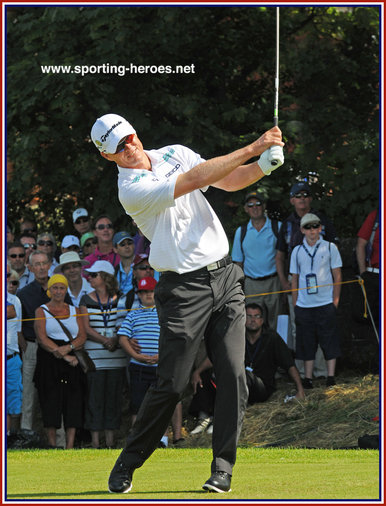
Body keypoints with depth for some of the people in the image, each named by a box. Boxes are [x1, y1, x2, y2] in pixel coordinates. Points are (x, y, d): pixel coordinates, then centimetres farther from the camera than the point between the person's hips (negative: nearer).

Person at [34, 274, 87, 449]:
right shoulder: (41, 311, 6)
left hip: (72, 360, 3)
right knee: (51, 402, -8)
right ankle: (52, 445, -4)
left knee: (73, 404, -6)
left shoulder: (74, 311, 16)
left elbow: (82, 336, 7)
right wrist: (62, 354, -15)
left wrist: (69, 347, -14)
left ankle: (70, 446, -7)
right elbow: (42, 338, -6)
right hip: (49, 362, -3)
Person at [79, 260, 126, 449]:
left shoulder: (118, 300, 6)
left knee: (114, 395, 3)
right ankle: (95, 439, -1)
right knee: (94, 396, -4)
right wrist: (104, 340, -16)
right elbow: (86, 328, -2)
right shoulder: (87, 300, 4)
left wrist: (116, 340, -14)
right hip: (94, 354, -1)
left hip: (116, 354, 1)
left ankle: (110, 438, 9)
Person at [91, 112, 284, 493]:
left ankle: (223, 466, 1)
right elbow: (195, 180, -21)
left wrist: (262, 166, -14)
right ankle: (128, 462, 10)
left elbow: (228, 180, 7)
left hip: (224, 277, 5)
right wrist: (252, 148, -21)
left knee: (233, 375, -5)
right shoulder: (131, 191, -13)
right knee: (171, 385, -6)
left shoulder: (174, 154, 10)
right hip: (183, 289, -5)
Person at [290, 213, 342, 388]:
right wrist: (295, 304, 8)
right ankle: (308, 378, 9)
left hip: (325, 303, -2)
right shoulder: (297, 251, 8)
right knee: (306, 342, 4)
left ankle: (331, 377, 5)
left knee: (329, 341, -1)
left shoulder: (330, 248, 3)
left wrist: (335, 301, -1)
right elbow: (294, 279, 13)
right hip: (304, 305, 2)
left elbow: (337, 276, 4)